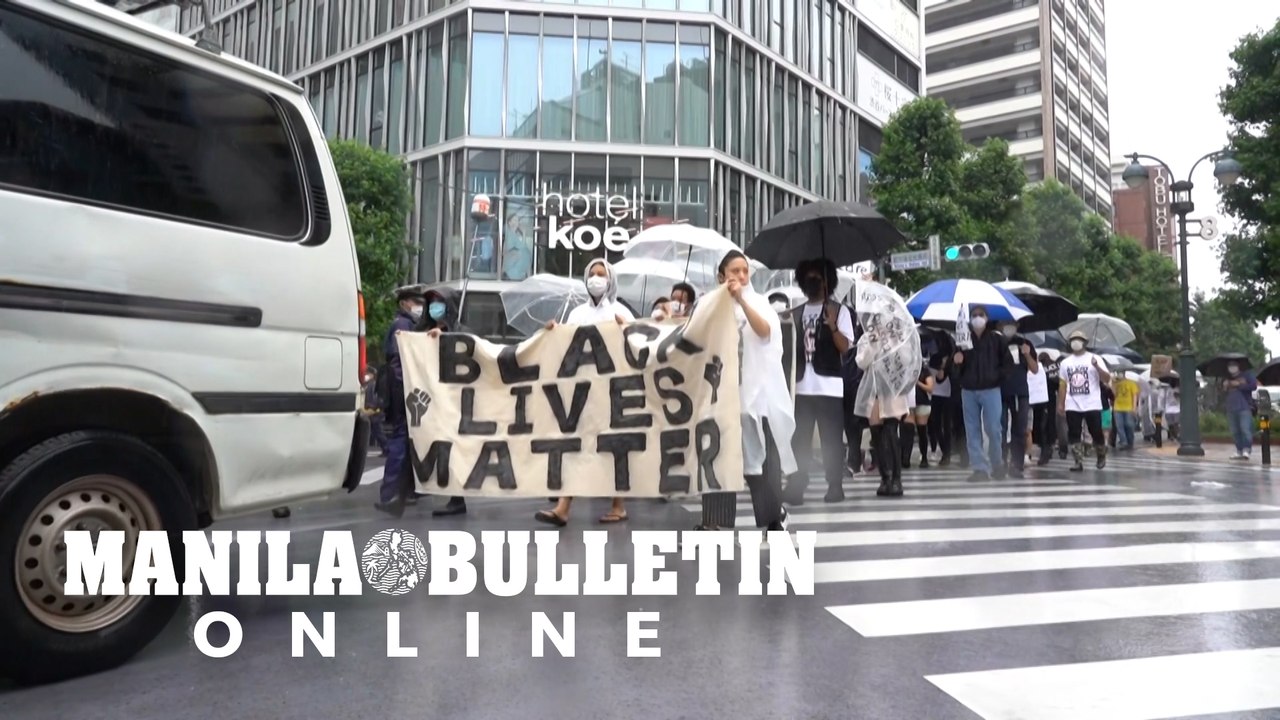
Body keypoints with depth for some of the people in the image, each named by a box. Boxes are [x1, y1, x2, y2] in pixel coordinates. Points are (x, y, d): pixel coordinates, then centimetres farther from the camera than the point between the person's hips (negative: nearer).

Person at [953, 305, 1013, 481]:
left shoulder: (997, 339, 3)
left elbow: (1007, 362, 5)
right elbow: (955, 365, 11)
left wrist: (997, 377, -4)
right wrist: (956, 361, -10)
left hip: (990, 390, -2)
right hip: (968, 391, 2)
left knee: (993, 429, -2)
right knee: (972, 431, 1)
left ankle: (997, 464, 17)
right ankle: (980, 468, 5)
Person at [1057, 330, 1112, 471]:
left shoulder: (1094, 359, 1)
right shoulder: (1065, 362, 10)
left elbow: (1107, 379, -7)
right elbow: (1062, 384, 12)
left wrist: (1097, 366, -23)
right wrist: (1060, 404, 7)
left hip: (1092, 405, -3)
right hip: (1072, 406, 3)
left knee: (1096, 433, 4)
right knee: (1073, 435, -3)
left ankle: (1101, 457, 28)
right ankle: (1078, 462, -1)